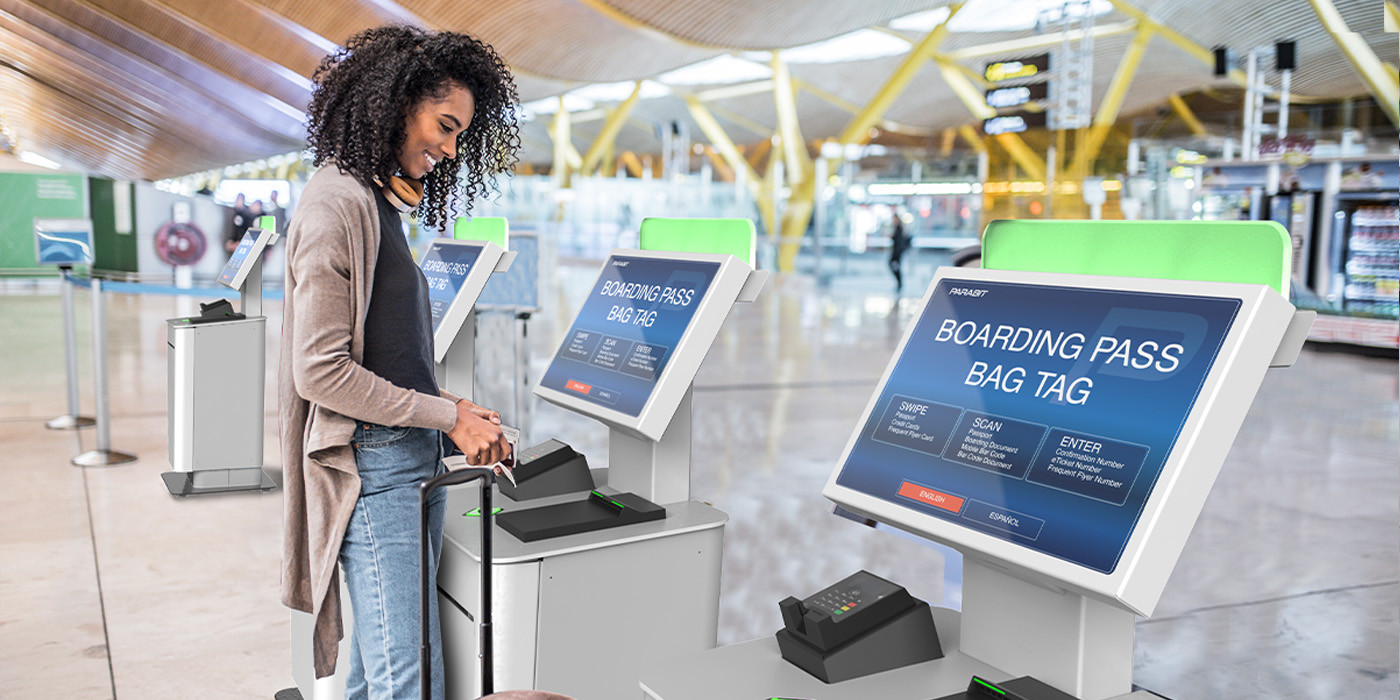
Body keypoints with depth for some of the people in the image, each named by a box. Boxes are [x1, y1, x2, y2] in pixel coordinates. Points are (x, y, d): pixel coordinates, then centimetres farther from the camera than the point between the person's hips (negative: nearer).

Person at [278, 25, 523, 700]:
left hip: (408, 462, 9)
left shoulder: (378, 202, 16)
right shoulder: (336, 203, -13)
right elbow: (320, 372, -17)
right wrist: (448, 415, -13)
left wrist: (458, 416, 6)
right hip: (372, 467, -9)